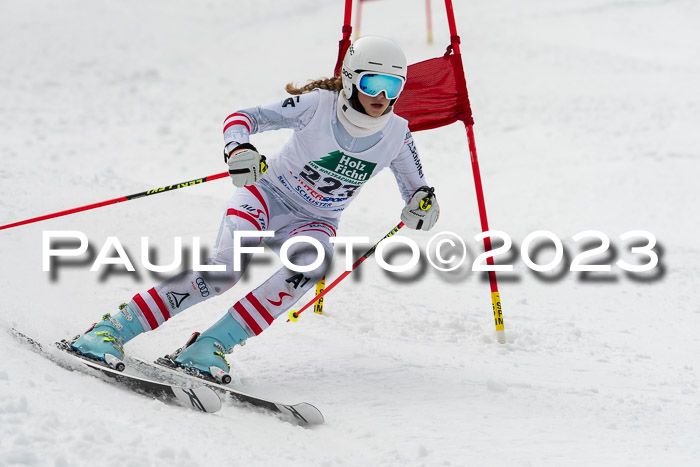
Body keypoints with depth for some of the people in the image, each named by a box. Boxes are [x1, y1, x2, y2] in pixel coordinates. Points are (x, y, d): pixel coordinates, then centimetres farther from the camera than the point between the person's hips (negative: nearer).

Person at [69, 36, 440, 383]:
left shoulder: (396, 134, -11)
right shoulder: (318, 105, -20)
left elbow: (417, 190, 2)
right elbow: (243, 117, -21)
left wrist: (424, 201, -23)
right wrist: (238, 148, -44)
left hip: (314, 221, 3)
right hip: (269, 194, -3)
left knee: (311, 264, -33)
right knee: (226, 268, -29)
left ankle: (213, 344, -32)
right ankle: (112, 329, -25)